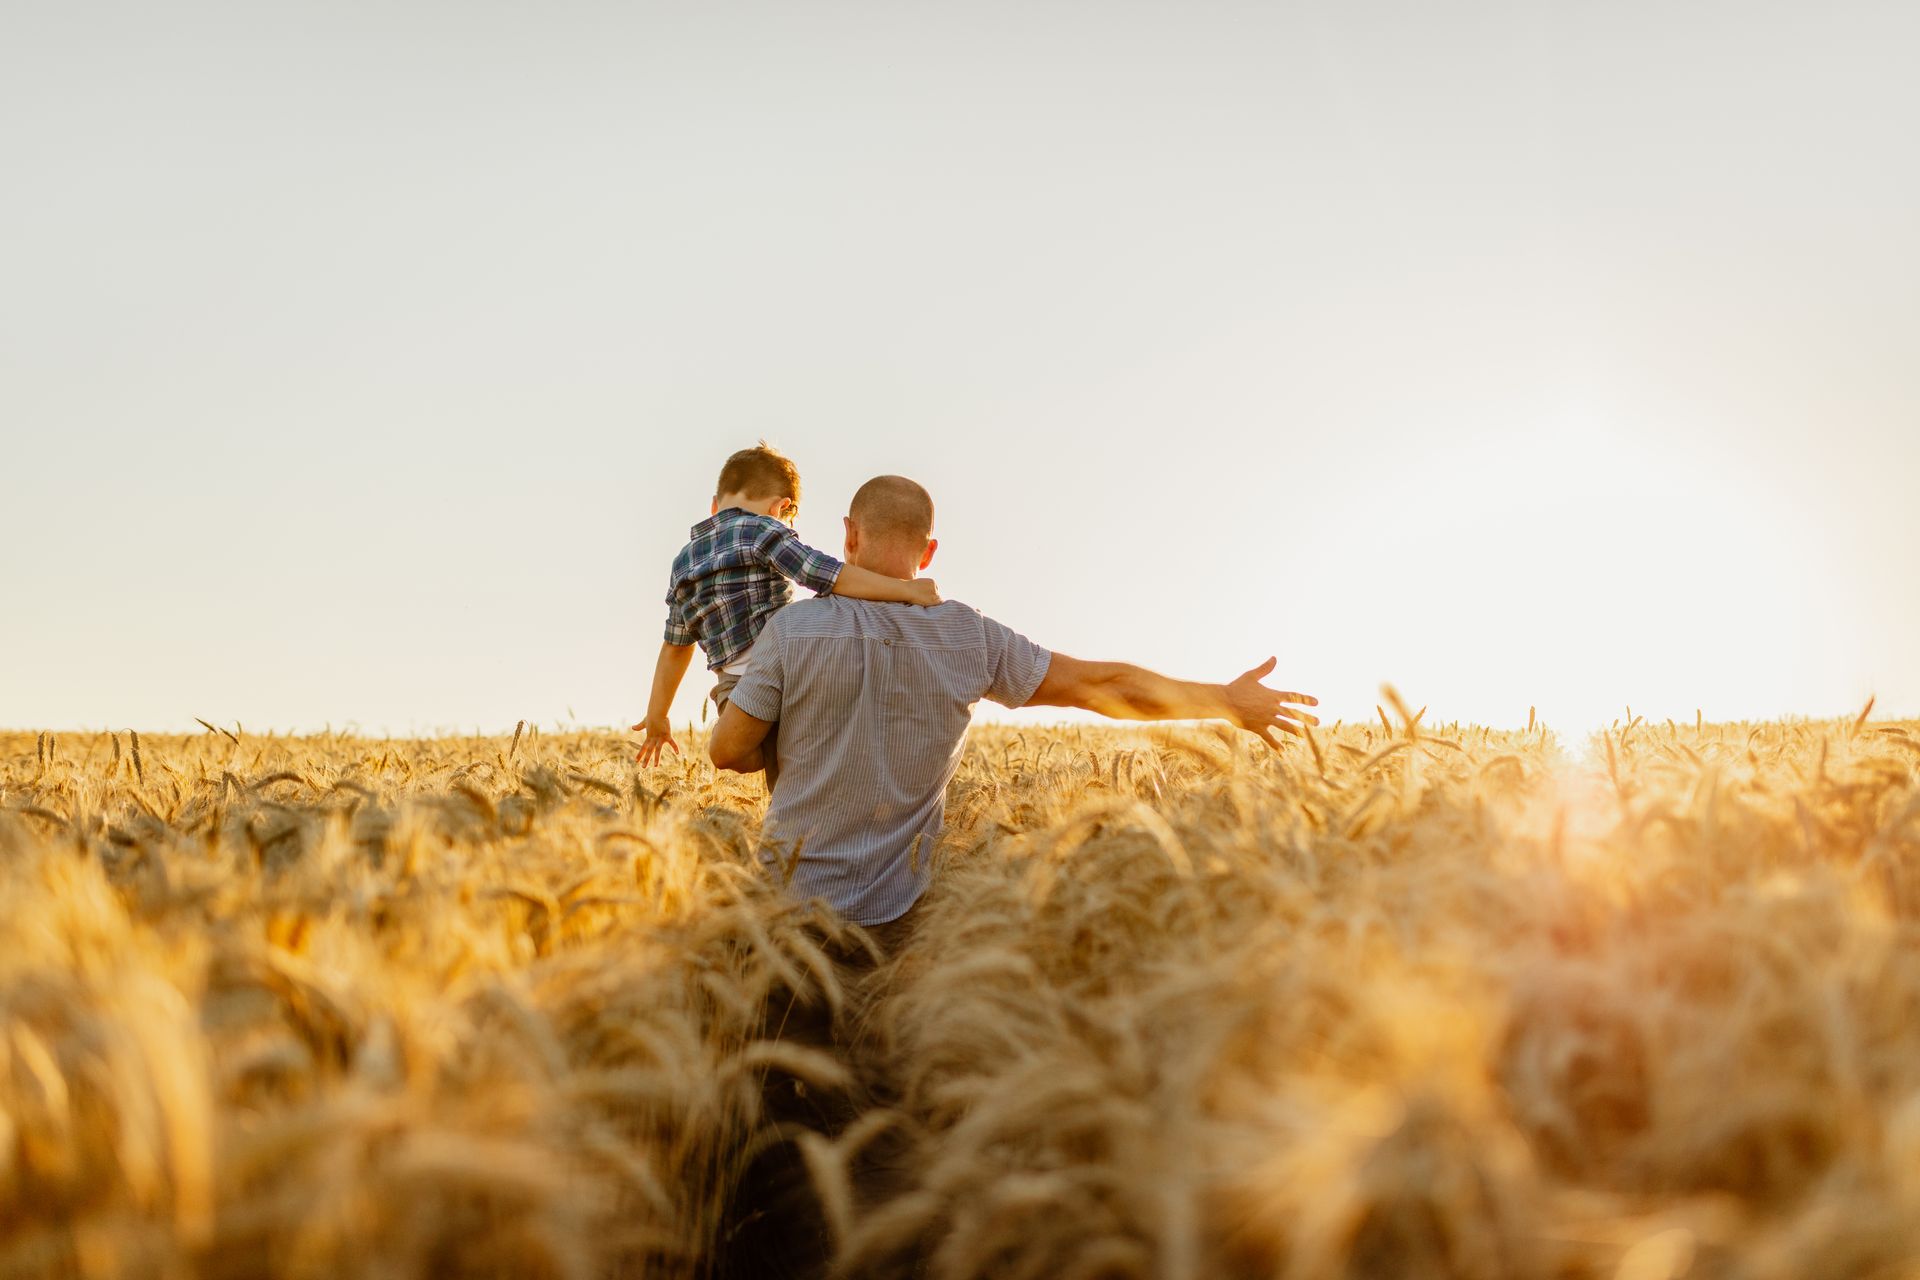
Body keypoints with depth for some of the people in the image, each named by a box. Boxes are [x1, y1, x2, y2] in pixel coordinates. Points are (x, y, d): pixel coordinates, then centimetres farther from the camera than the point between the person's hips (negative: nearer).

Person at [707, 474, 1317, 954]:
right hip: (894, 913, 2)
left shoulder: (795, 628, -12)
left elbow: (727, 751, -5)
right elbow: (1102, 685, 0)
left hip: (795, 901, -2)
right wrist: (1229, 702, 12)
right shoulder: (970, 638, -5)